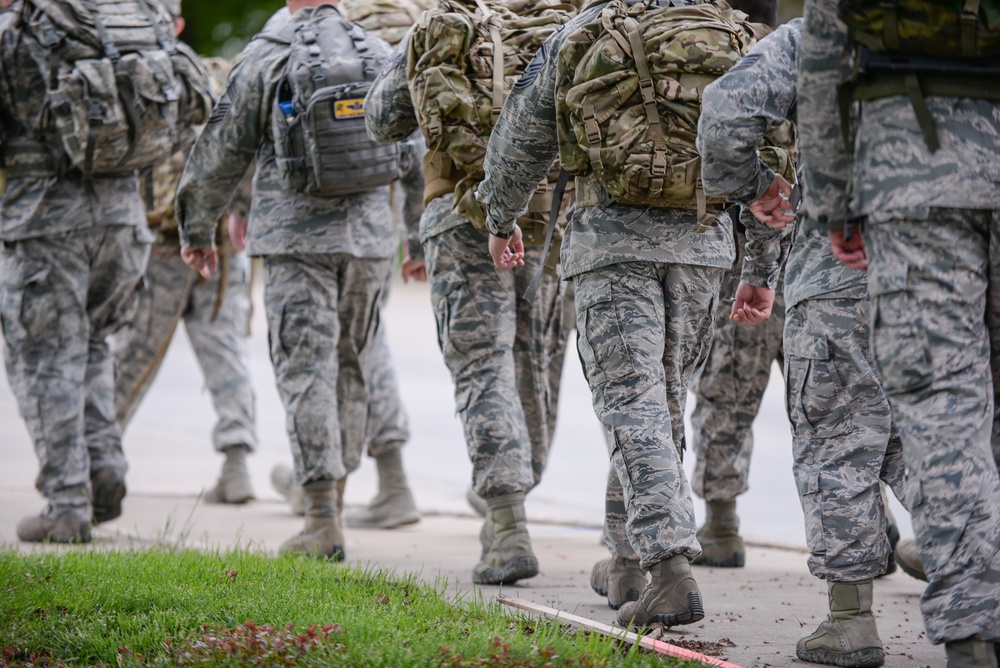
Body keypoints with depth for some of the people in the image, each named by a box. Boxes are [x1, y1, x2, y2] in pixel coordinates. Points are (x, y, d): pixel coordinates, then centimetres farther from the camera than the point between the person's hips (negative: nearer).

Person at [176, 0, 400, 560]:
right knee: (350, 371, 15)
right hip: (369, 239, 4)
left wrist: (198, 228, 15)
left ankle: (324, 520, -12)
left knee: (306, 371, -4)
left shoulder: (266, 58, -4)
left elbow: (222, 153, 1)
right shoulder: (383, 58, 6)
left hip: (296, 237, -4)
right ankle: (333, 503, 21)